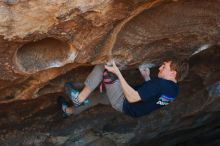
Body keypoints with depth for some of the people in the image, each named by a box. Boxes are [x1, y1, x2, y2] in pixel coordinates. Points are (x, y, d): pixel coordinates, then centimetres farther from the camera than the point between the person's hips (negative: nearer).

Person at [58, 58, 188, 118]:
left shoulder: (160, 83, -30)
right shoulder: (174, 89, -1)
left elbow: (131, 98, -31)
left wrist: (118, 73, -29)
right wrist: (147, 77, 14)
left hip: (124, 104, -9)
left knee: (101, 67, -11)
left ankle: (79, 98, -5)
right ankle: (70, 110, 38)